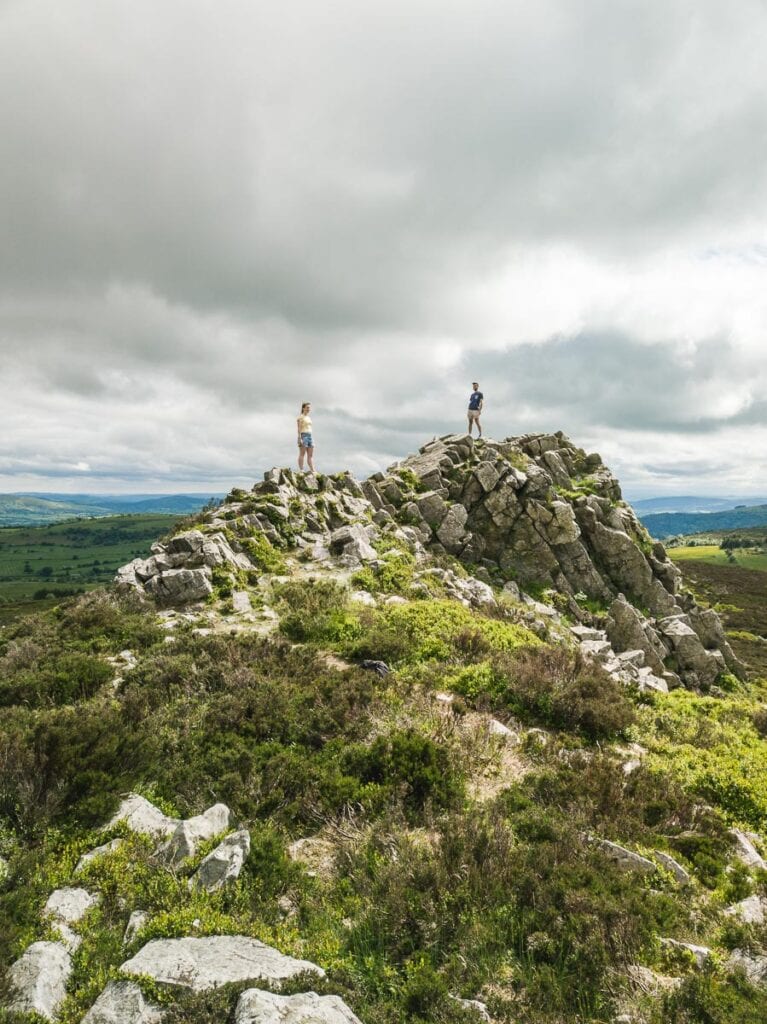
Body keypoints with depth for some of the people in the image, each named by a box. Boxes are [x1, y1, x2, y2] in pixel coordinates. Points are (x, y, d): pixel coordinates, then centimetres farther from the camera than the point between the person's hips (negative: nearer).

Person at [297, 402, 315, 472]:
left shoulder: (309, 418, 21)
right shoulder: (301, 417, -1)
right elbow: (299, 428, -9)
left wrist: (312, 440, 18)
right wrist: (299, 438, -18)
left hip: (310, 435, 8)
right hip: (303, 435, -8)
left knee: (311, 455, 2)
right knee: (302, 454, -8)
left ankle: (312, 470, -1)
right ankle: (301, 470, -10)